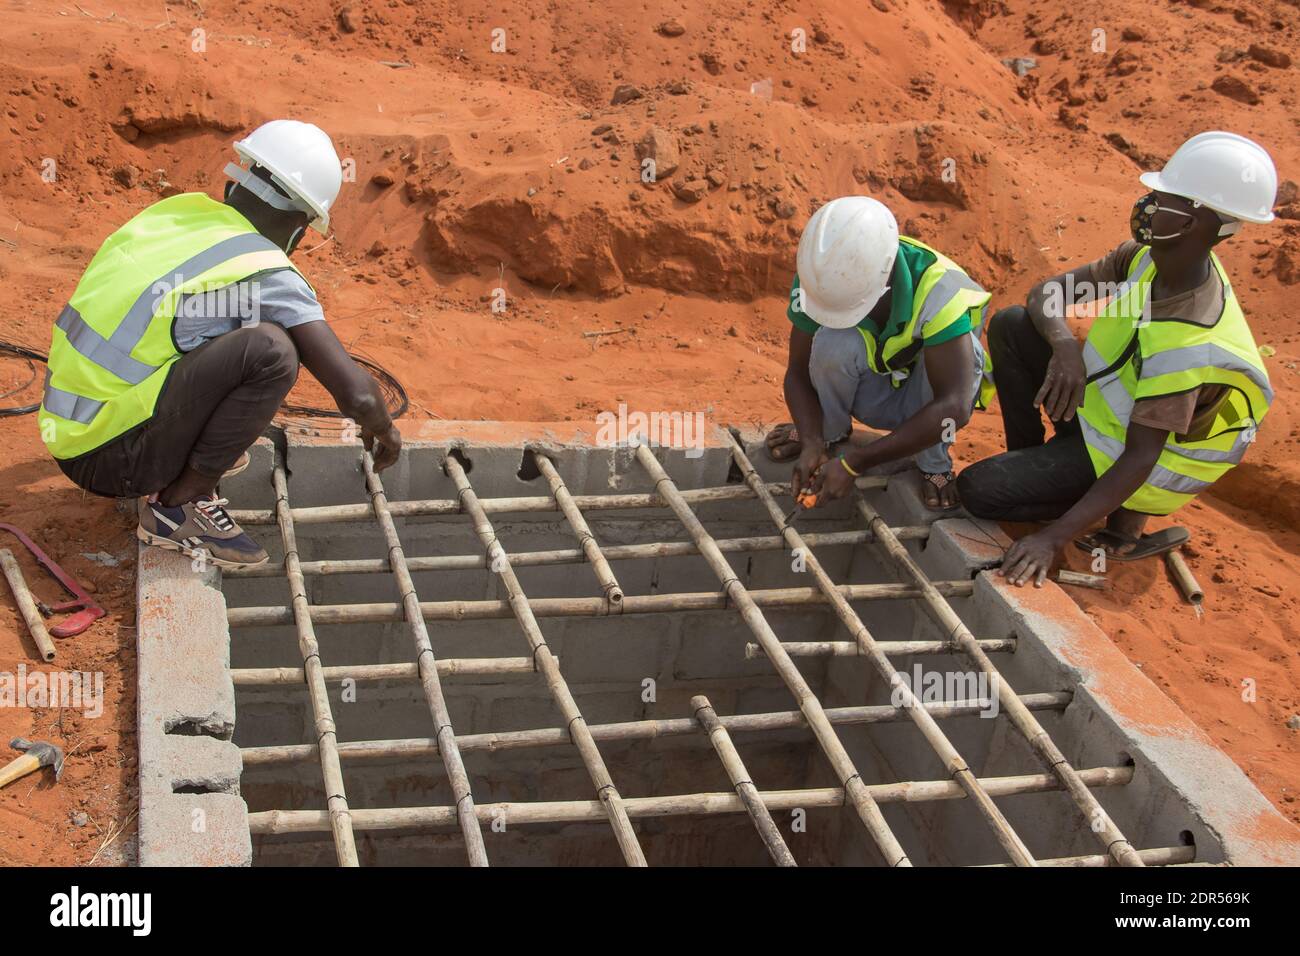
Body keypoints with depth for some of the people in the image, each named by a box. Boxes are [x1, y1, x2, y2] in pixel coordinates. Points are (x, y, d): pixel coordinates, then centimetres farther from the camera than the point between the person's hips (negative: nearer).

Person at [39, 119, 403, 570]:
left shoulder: (180, 209, 6)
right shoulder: (267, 276, -15)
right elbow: (355, 393, -19)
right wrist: (384, 430, 5)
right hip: (110, 461, -8)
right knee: (270, 349, -22)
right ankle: (180, 504, -10)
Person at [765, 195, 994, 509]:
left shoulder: (939, 290, -36)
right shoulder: (820, 276, -24)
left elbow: (953, 407, -41)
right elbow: (798, 372, -14)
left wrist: (854, 463, -43)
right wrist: (812, 443, -33)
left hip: (925, 400, -2)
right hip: (873, 395, 2)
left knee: (957, 351, -35)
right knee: (835, 341, -31)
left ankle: (934, 462, -11)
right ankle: (828, 433, -1)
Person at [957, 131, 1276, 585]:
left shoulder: (1186, 343, -37)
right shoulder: (1147, 257, -13)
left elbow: (1139, 460, -35)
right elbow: (1046, 293, -6)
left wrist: (1053, 537, -39)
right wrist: (1064, 347, -29)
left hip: (1118, 453, -8)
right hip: (1096, 404, 8)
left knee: (977, 491, -16)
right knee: (1010, 327, -4)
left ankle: (1125, 518, 0)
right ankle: (1027, 461, 8)